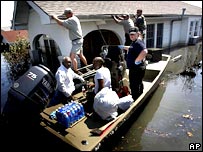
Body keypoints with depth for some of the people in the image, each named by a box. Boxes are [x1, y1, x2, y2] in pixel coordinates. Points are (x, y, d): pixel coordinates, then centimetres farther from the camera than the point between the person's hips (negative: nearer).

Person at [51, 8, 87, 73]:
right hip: (78, 40, 10)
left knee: (72, 56, -14)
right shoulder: (75, 18, 15)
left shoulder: (72, 20, -17)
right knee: (81, 55, 21)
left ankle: (76, 72, -12)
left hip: (77, 41, -10)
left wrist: (55, 18, -6)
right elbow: (68, 27, 18)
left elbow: (61, 23, -24)